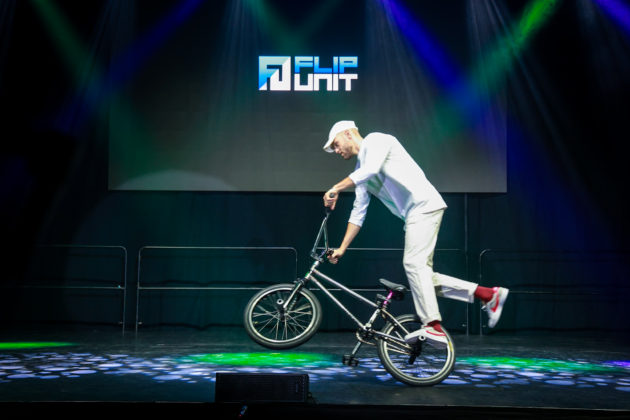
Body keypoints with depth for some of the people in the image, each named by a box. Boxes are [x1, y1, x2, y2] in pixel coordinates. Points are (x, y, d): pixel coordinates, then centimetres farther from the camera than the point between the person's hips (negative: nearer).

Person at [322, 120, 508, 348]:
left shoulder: (375, 140, 0)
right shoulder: (360, 173, 23)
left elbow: (371, 169, -21)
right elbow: (358, 213, 21)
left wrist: (336, 188, -21)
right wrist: (341, 249, 16)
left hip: (424, 204, -9)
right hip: (413, 214, 9)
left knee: (414, 263, -19)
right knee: (420, 272, 1)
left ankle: (433, 327, -23)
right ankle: (489, 295, 2)